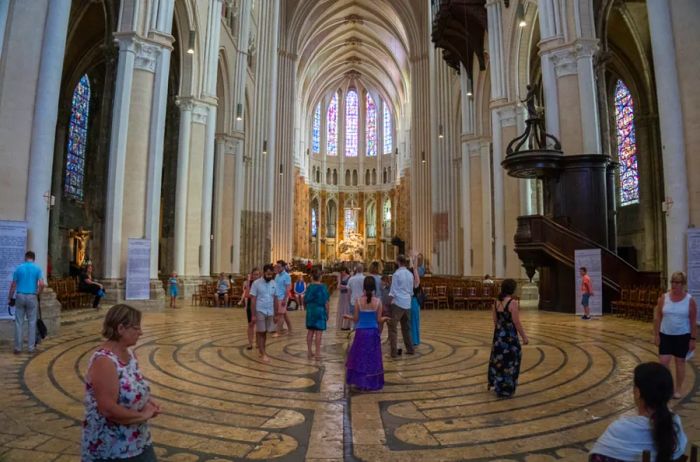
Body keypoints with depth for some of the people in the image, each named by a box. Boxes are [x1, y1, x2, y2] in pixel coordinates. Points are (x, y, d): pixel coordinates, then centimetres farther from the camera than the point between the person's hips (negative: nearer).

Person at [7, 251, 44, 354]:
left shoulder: (19, 268, 2)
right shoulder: (37, 268, -2)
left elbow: (13, 285, 4)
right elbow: (41, 284, -12)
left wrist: (10, 298, 13)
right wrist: (37, 294, 6)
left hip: (20, 296, 1)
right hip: (32, 297, -1)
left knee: (19, 322, 6)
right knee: (32, 323, 6)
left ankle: (18, 347, 9)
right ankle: (31, 347, 8)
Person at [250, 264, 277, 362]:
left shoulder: (274, 284, 3)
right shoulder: (256, 283, -10)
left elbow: (275, 299, 8)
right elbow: (253, 300, -9)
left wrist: (275, 314, 8)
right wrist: (253, 315, -12)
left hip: (270, 312, 4)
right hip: (260, 312, -4)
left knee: (265, 332, 11)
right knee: (261, 333, 0)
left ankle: (261, 350, 24)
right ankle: (263, 354, 4)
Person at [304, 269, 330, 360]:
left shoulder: (309, 287, 0)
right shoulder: (323, 287, -9)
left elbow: (306, 300, 4)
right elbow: (326, 302, -8)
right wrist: (327, 313, 1)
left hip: (310, 311, 4)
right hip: (320, 311, -4)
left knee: (310, 332, 12)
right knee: (318, 333, 0)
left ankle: (309, 352, 19)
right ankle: (317, 353, 3)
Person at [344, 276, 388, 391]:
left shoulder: (358, 301, -11)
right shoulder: (378, 301, -9)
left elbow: (356, 319, -5)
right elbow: (379, 320, -4)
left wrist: (348, 316, 16)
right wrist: (385, 318, 18)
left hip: (361, 332, -1)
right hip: (373, 332, 1)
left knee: (360, 357, 14)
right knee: (372, 358, 13)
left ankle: (360, 381, 18)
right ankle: (372, 383, 20)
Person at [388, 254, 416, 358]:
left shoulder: (397, 274, -10)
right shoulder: (410, 274, 9)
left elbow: (393, 292, -10)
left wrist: (390, 302, -2)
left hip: (398, 303, -7)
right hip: (407, 304, 7)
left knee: (392, 328, -3)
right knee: (406, 328, 17)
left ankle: (394, 351, -7)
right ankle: (410, 349, 21)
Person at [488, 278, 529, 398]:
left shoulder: (497, 302, 2)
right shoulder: (512, 302, -18)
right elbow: (516, 323, -17)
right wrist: (524, 337, -7)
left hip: (498, 335, 7)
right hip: (510, 336, -7)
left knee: (499, 360, 21)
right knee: (509, 362, 7)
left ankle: (496, 384, 35)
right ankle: (505, 390, 18)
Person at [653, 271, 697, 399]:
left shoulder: (690, 300, -8)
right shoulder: (664, 298, -4)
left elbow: (693, 322, -4)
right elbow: (657, 317, 0)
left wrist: (693, 339, -6)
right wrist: (656, 335, -3)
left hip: (682, 336, -1)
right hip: (665, 335, 1)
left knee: (680, 361, 9)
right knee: (663, 361, -2)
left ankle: (678, 389, 24)